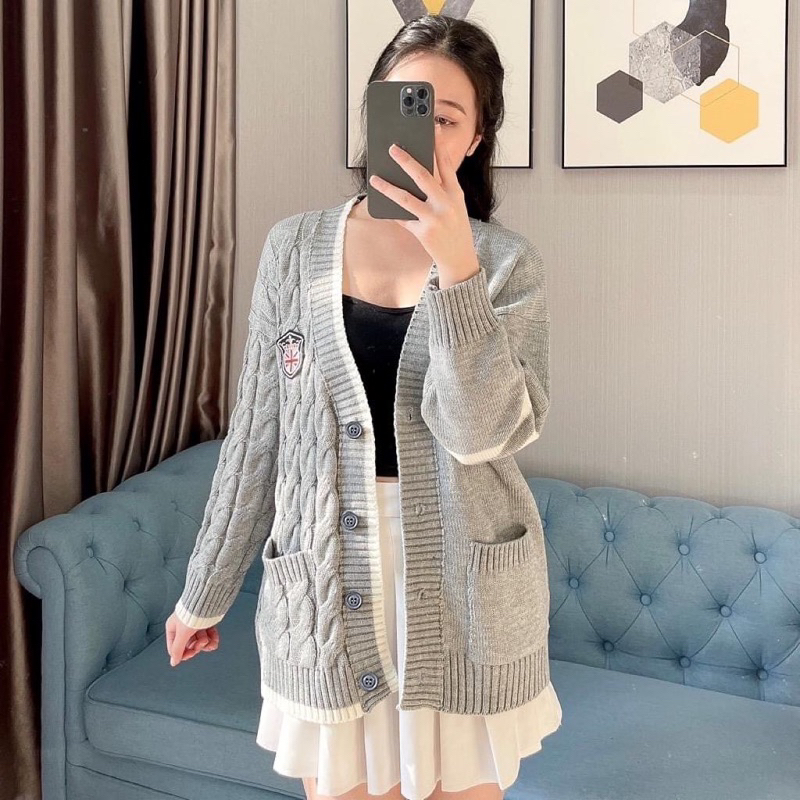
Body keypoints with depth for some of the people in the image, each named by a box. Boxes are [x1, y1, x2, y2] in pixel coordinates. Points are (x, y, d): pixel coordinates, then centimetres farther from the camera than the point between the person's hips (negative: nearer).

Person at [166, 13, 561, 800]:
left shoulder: (509, 265, -4)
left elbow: (482, 432, -19)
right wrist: (205, 590, 9)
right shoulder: (297, 249, -1)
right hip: (327, 573, 1)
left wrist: (455, 264, -27)